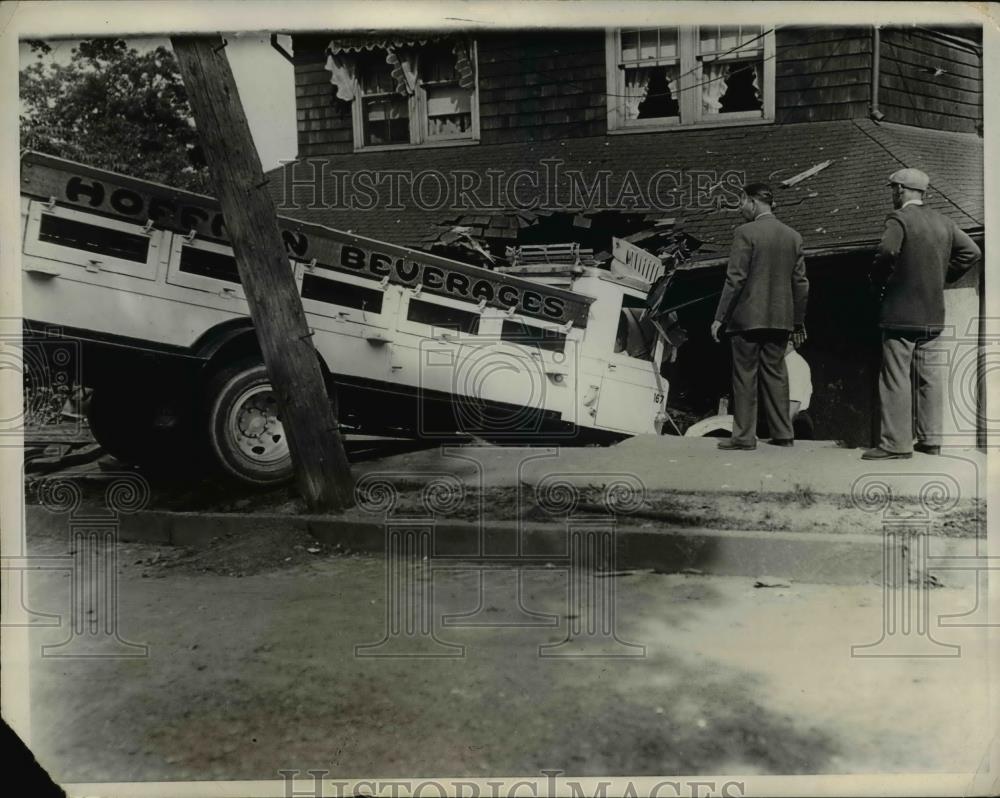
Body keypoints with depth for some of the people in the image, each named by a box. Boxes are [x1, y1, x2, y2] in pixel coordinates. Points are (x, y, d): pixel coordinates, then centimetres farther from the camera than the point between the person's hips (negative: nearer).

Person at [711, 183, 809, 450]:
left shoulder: (746, 232, -9)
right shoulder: (793, 236, 9)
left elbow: (735, 279, -13)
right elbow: (800, 283, 10)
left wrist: (720, 317, -8)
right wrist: (798, 321, 17)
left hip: (747, 317, -6)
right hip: (780, 319, 6)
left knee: (745, 376, 0)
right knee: (775, 374, 11)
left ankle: (744, 436, 2)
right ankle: (782, 433, 14)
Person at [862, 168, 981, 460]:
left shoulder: (899, 218, -9)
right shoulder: (943, 222, 11)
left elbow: (887, 251, -26)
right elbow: (971, 252, 13)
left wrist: (879, 279, -9)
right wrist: (942, 277, 16)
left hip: (901, 312, -7)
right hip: (933, 314, 7)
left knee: (896, 377, -5)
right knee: (929, 375, 11)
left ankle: (896, 442, -5)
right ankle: (930, 438, 14)